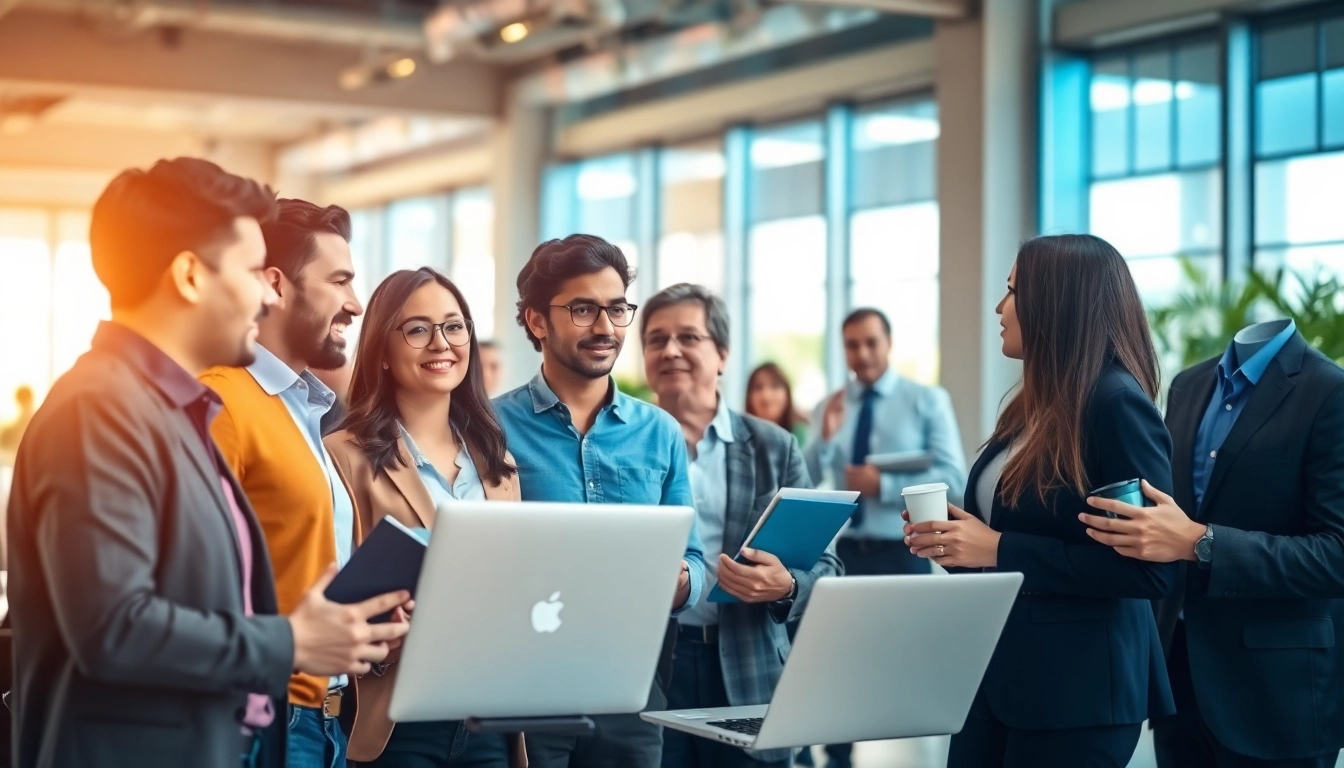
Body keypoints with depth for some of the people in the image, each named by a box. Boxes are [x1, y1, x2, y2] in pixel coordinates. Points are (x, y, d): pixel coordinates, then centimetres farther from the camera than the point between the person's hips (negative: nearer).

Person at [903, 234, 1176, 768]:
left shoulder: (1117, 403, -15)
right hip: (996, 670, 8)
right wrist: (954, 536, 0)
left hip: (1073, 689, -8)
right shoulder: (1034, 404, 12)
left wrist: (999, 550, -21)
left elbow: (1151, 568, -20)